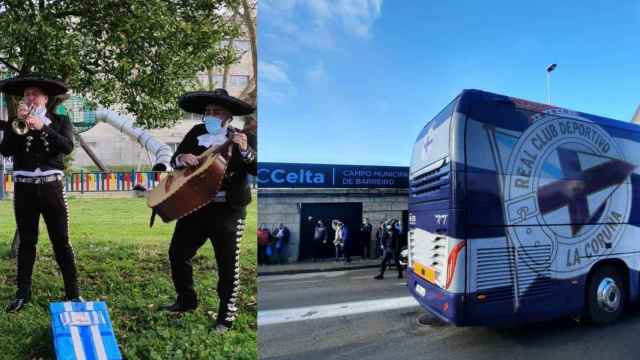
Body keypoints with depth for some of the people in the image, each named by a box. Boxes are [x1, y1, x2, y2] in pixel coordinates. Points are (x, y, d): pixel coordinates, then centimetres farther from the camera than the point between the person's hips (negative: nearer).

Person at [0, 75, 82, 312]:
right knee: (26, 242, 8)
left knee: (61, 241, -1)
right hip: (24, 189, 2)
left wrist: (42, 127, -19)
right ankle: (23, 293, 16)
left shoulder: (60, 121, 6)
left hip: (51, 188, -2)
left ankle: (73, 292, 4)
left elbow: (67, 147, -12)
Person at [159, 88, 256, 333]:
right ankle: (186, 300, 35)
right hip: (194, 205, 5)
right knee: (177, 253, 13)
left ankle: (226, 315, 17)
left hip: (228, 210, -5)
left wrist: (245, 151, -31)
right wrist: (181, 159, -14)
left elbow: (258, 169, -15)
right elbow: (174, 160, 9)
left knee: (228, 264, 1)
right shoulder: (196, 132, 8)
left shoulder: (244, 138, -4)